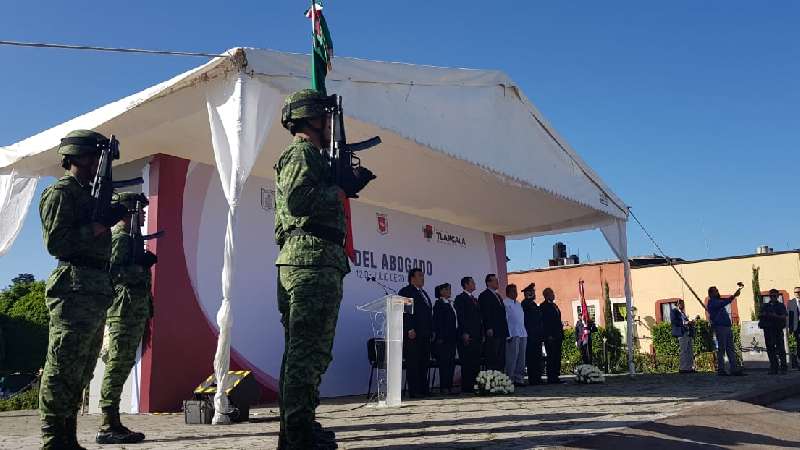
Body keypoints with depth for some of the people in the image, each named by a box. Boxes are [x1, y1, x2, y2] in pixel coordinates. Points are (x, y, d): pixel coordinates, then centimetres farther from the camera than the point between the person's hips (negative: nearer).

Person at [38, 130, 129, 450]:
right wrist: (102, 224, -15)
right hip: (75, 290, -10)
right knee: (63, 369, -8)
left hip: (97, 290, 10)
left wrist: (113, 217, 13)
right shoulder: (61, 192, -4)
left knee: (81, 372, 12)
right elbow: (55, 242, -15)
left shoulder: (88, 193, 23)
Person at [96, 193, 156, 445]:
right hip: (124, 310, -10)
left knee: (120, 367, 10)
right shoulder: (119, 238, -8)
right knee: (117, 367, -9)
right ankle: (108, 428, -8)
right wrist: (143, 265, -16)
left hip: (134, 311, 10)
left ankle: (114, 425, 14)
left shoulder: (129, 239, 22)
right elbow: (111, 271, -20)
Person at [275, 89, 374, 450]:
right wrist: (344, 188, -11)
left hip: (297, 262, 11)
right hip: (313, 260, -11)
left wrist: (344, 184, 18)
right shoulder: (303, 153, -3)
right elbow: (298, 200, -19)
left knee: (300, 351, 10)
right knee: (309, 351, -12)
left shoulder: (301, 156, 29)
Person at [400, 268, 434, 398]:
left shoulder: (423, 293, 23)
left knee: (424, 363, 8)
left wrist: (431, 331, 16)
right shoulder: (405, 292, -3)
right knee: (413, 363, -6)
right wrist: (410, 329, -20)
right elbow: (404, 312, -13)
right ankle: (414, 391, -4)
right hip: (413, 334, -8)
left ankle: (423, 390, 13)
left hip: (424, 335, 8)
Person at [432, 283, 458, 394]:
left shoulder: (451, 304, 16)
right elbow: (437, 322, -12)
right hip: (443, 339, -8)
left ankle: (449, 386, 14)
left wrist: (456, 336, 14)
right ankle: (444, 387, -1)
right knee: (444, 363, -6)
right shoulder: (439, 304, -7)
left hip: (452, 338, 8)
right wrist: (439, 337, -16)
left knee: (451, 363, 9)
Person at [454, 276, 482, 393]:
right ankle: (466, 387, -4)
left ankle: (474, 385, 10)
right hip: (467, 336, -8)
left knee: (476, 363, 6)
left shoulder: (474, 299, 21)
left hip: (477, 336, 8)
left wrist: (482, 334, 15)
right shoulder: (460, 298, -3)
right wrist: (464, 333, -18)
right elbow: (460, 317, -11)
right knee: (467, 363, -7)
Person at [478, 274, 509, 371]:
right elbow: (484, 314, -13)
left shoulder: (498, 295, 22)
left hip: (501, 332, 9)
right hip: (492, 332, -9)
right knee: (492, 358, -8)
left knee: (501, 358, 8)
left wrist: (505, 330, 15)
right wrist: (489, 329, -20)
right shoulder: (484, 296, -5)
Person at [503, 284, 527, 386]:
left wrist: (524, 332, 15)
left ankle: (519, 379, 13)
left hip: (522, 334, 8)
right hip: (512, 335, -8)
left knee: (521, 358, 8)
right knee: (512, 358, -10)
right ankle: (509, 380, -6)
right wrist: (508, 334, -15)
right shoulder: (505, 303, -4)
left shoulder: (518, 304, 21)